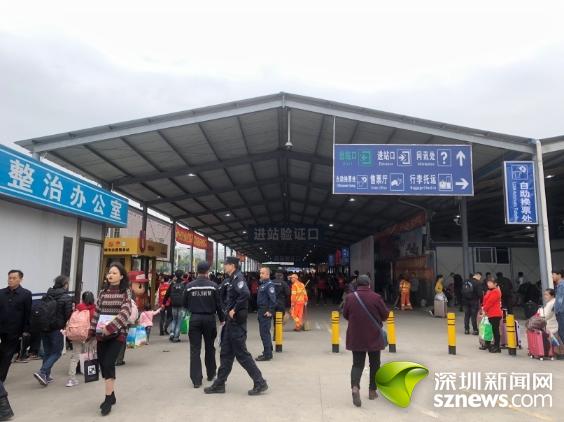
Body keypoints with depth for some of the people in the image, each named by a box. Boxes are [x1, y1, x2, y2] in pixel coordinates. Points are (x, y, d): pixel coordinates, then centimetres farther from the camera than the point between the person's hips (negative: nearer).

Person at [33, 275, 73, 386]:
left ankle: (46, 376, 19)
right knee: (56, 352, 5)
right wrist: (67, 327, 7)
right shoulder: (67, 298, -11)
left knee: (47, 352, 16)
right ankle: (42, 372, -10)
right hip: (57, 329, -6)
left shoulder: (46, 296, 6)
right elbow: (68, 315, -11)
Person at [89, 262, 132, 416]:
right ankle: (111, 395, 26)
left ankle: (108, 399, 2)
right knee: (103, 366, 9)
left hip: (117, 334, -5)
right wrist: (91, 332, 6)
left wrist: (110, 327, -25)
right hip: (101, 335, 5)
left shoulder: (125, 293, -5)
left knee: (108, 364, -12)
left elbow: (125, 313, -16)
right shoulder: (103, 293, 8)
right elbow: (96, 313, 11)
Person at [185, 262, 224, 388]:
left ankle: (196, 379, 2)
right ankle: (211, 374, 30)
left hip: (195, 319, 0)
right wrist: (222, 318, 8)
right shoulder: (213, 286, -7)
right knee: (209, 347, 17)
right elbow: (218, 304, -4)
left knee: (195, 349, 4)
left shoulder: (189, 286, -4)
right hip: (209, 319, 0)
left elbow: (185, 305, 3)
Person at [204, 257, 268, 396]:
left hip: (237, 322, -10)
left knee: (241, 354, -3)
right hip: (232, 321, 10)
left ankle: (260, 383, 5)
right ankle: (219, 384, 24)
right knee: (226, 353, 14)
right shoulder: (234, 278, 13)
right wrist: (230, 310, 8)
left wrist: (234, 310, -24)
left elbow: (245, 294, -34)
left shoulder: (238, 277, -16)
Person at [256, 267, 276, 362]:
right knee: (265, 332, 17)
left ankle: (267, 354, -1)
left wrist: (270, 311, -22)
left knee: (264, 333, -7)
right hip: (261, 312, 10)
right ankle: (268, 351, 28)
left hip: (266, 313, -10)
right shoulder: (262, 284, 15)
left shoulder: (269, 284, -15)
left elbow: (272, 299, -21)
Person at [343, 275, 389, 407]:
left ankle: (355, 386, -17)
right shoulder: (375, 297, -11)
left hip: (356, 337, 1)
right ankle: (372, 391, 23)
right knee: (374, 364, 16)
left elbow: (345, 315, 5)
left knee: (357, 364, 6)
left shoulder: (350, 298, -6)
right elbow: (385, 314, -4)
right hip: (374, 337, -1)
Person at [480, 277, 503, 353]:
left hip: (495, 314, -10)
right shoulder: (490, 291, 17)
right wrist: (484, 307, 5)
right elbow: (486, 300, 20)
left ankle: (497, 347, 1)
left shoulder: (495, 292, -15)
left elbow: (490, 302, -18)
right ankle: (487, 344, 27)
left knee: (495, 330, -5)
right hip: (491, 314, 10)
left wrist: (484, 309, -7)